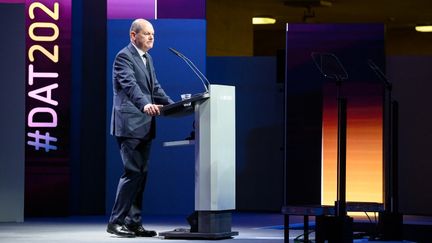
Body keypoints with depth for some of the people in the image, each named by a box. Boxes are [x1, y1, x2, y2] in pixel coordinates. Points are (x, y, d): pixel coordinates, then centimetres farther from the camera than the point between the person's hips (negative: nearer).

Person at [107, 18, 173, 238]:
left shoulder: (147, 58, 19)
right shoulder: (124, 57, -10)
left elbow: (155, 88, 21)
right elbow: (130, 85, -26)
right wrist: (145, 104, -41)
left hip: (144, 126, 9)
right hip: (130, 125, -9)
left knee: (141, 174, 8)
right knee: (132, 172, -11)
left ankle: (133, 222, 12)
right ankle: (116, 222, -5)